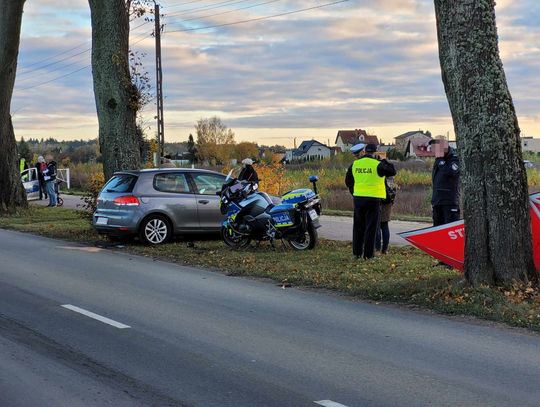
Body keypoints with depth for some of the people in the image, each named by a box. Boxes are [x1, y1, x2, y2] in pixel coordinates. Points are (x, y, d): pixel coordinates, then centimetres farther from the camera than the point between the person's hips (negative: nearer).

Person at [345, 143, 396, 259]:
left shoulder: (355, 164, 5)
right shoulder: (377, 164, -10)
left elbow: (348, 181, 13)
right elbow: (392, 171, -1)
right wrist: (384, 161, 10)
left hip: (358, 198, 4)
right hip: (373, 199, -4)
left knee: (358, 227, 13)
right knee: (371, 228, 2)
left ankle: (357, 253, 15)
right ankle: (368, 254, 1)